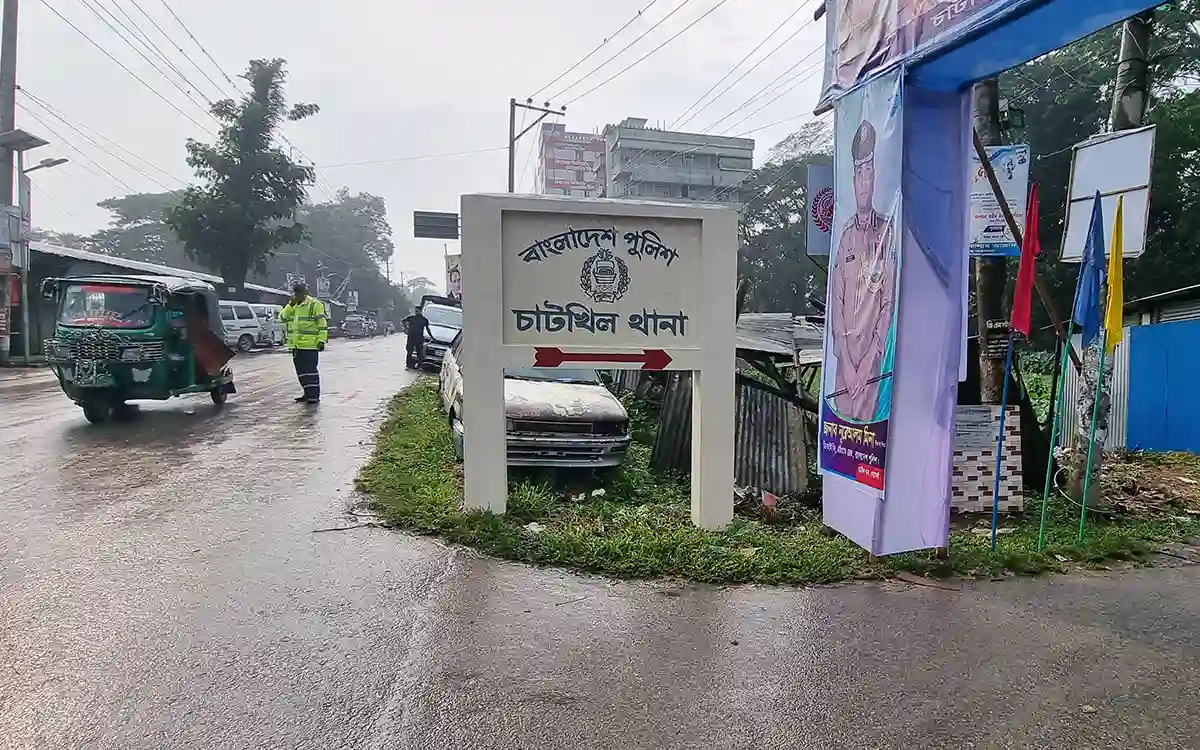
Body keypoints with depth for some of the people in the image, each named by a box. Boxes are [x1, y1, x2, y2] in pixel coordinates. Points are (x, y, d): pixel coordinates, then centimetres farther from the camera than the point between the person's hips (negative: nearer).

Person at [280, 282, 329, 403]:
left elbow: (322, 324, -10)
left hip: (310, 345, -8)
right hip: (296, 345, 8)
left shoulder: (314, 305, -7)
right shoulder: (293, 306, 18)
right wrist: (290, 305, -6)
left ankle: (314, 396, -5)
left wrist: (321, 341, -16)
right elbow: (283, 317, 5)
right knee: (301, 370, 12)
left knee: (310, 370, -8)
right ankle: (308, 393, 22)